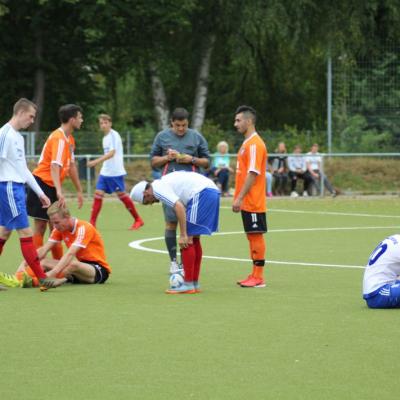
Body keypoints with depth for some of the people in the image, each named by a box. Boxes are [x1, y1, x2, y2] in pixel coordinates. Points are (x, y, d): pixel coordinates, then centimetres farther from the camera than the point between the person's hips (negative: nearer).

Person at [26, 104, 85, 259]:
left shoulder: (69, 139, 11)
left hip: (52, 187, 9)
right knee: (40, 226, -8)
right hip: (42, 183, -9)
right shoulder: (59, 139, -18)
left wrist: (79, 191, 24)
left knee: (55, 226, 12)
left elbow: (71, 166, 21)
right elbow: (55, 166, -29)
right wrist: (59, 192, -39)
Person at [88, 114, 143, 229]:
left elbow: (111, 153, -25)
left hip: (115, 172, -8)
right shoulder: (105, 137, 14)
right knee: (98, 193, -3)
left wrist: (96, 161, -33)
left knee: (121, 194, -2)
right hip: (105, 172, 8)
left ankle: (138, 220, 12)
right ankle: (92, 223, -4)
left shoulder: (114, 135, -13)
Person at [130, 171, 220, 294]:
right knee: (193, 240, 17)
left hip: (202, 194, -10)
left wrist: (183, 235, -16)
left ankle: (188, 285, -3)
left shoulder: (158, 188, -6)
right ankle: (195, 284, 22)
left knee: (188, 240, -5)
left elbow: (179, 207, -18)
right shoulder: (163, 182, 23)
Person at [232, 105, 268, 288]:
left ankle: (258, 278, -3)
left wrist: (239, 198, -21)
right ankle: (254, 275, 15)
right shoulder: (247, 143, 16)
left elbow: (252, 174, -20)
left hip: (253, 202, -9)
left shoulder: (254, 144, -15)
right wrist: (238, 198, 18)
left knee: (256, 235, -5)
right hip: (247, 202, 9)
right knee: (251, 236, 11)